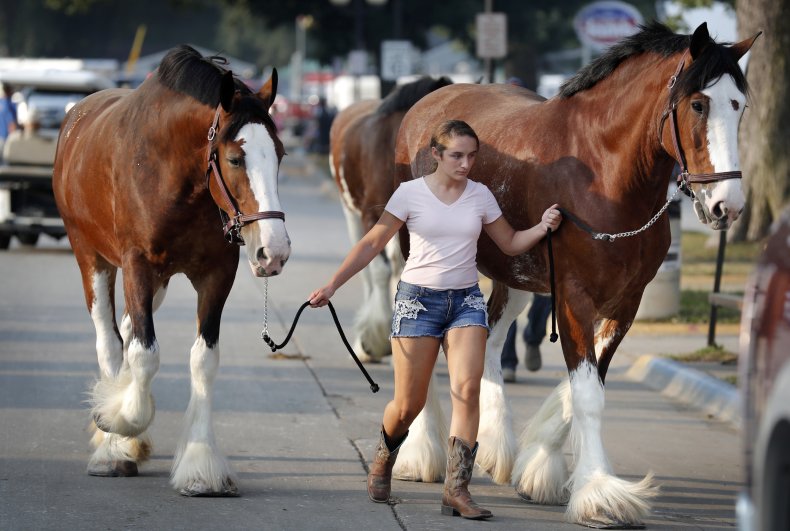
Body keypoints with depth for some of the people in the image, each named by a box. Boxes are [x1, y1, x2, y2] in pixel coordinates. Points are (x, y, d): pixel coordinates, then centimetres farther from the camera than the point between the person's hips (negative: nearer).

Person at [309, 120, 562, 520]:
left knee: (468, 388, -16)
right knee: (408, 404, -1)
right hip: (418, 299, -2)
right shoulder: (411, 193, -4)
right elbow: (372, 243, -2)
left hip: (466, 301, 2)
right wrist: (332, 285, -7)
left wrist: (541, 229, -6)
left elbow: (510, 244, 14)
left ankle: (457, 490, -15)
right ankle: (384, 458, 33)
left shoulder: (480, 196, 5)